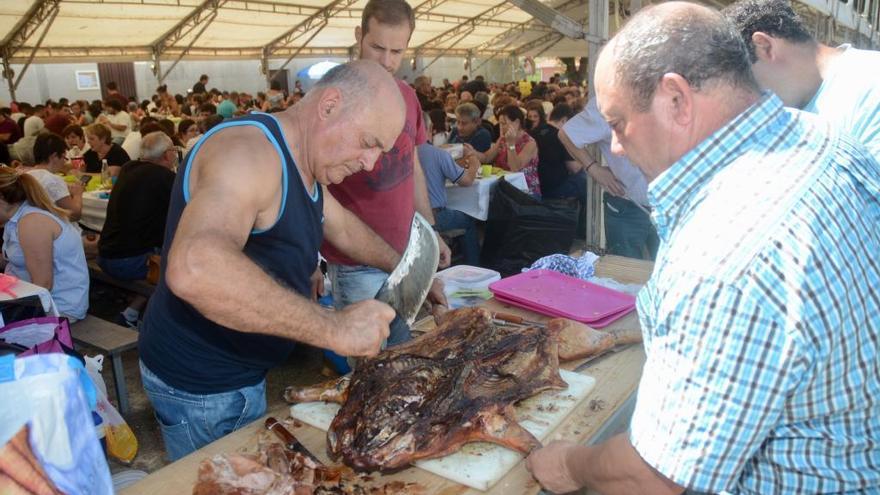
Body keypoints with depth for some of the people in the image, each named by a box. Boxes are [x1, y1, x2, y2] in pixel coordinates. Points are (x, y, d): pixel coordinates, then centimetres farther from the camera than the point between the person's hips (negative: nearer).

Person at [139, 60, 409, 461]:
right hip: (199, 385, -9)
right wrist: (334, 328, -43)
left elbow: (343, 226, 22)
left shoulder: (300, 162, 5)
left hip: (243, 374, 9)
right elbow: (194, 269, -45)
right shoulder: (250, 151, -27)